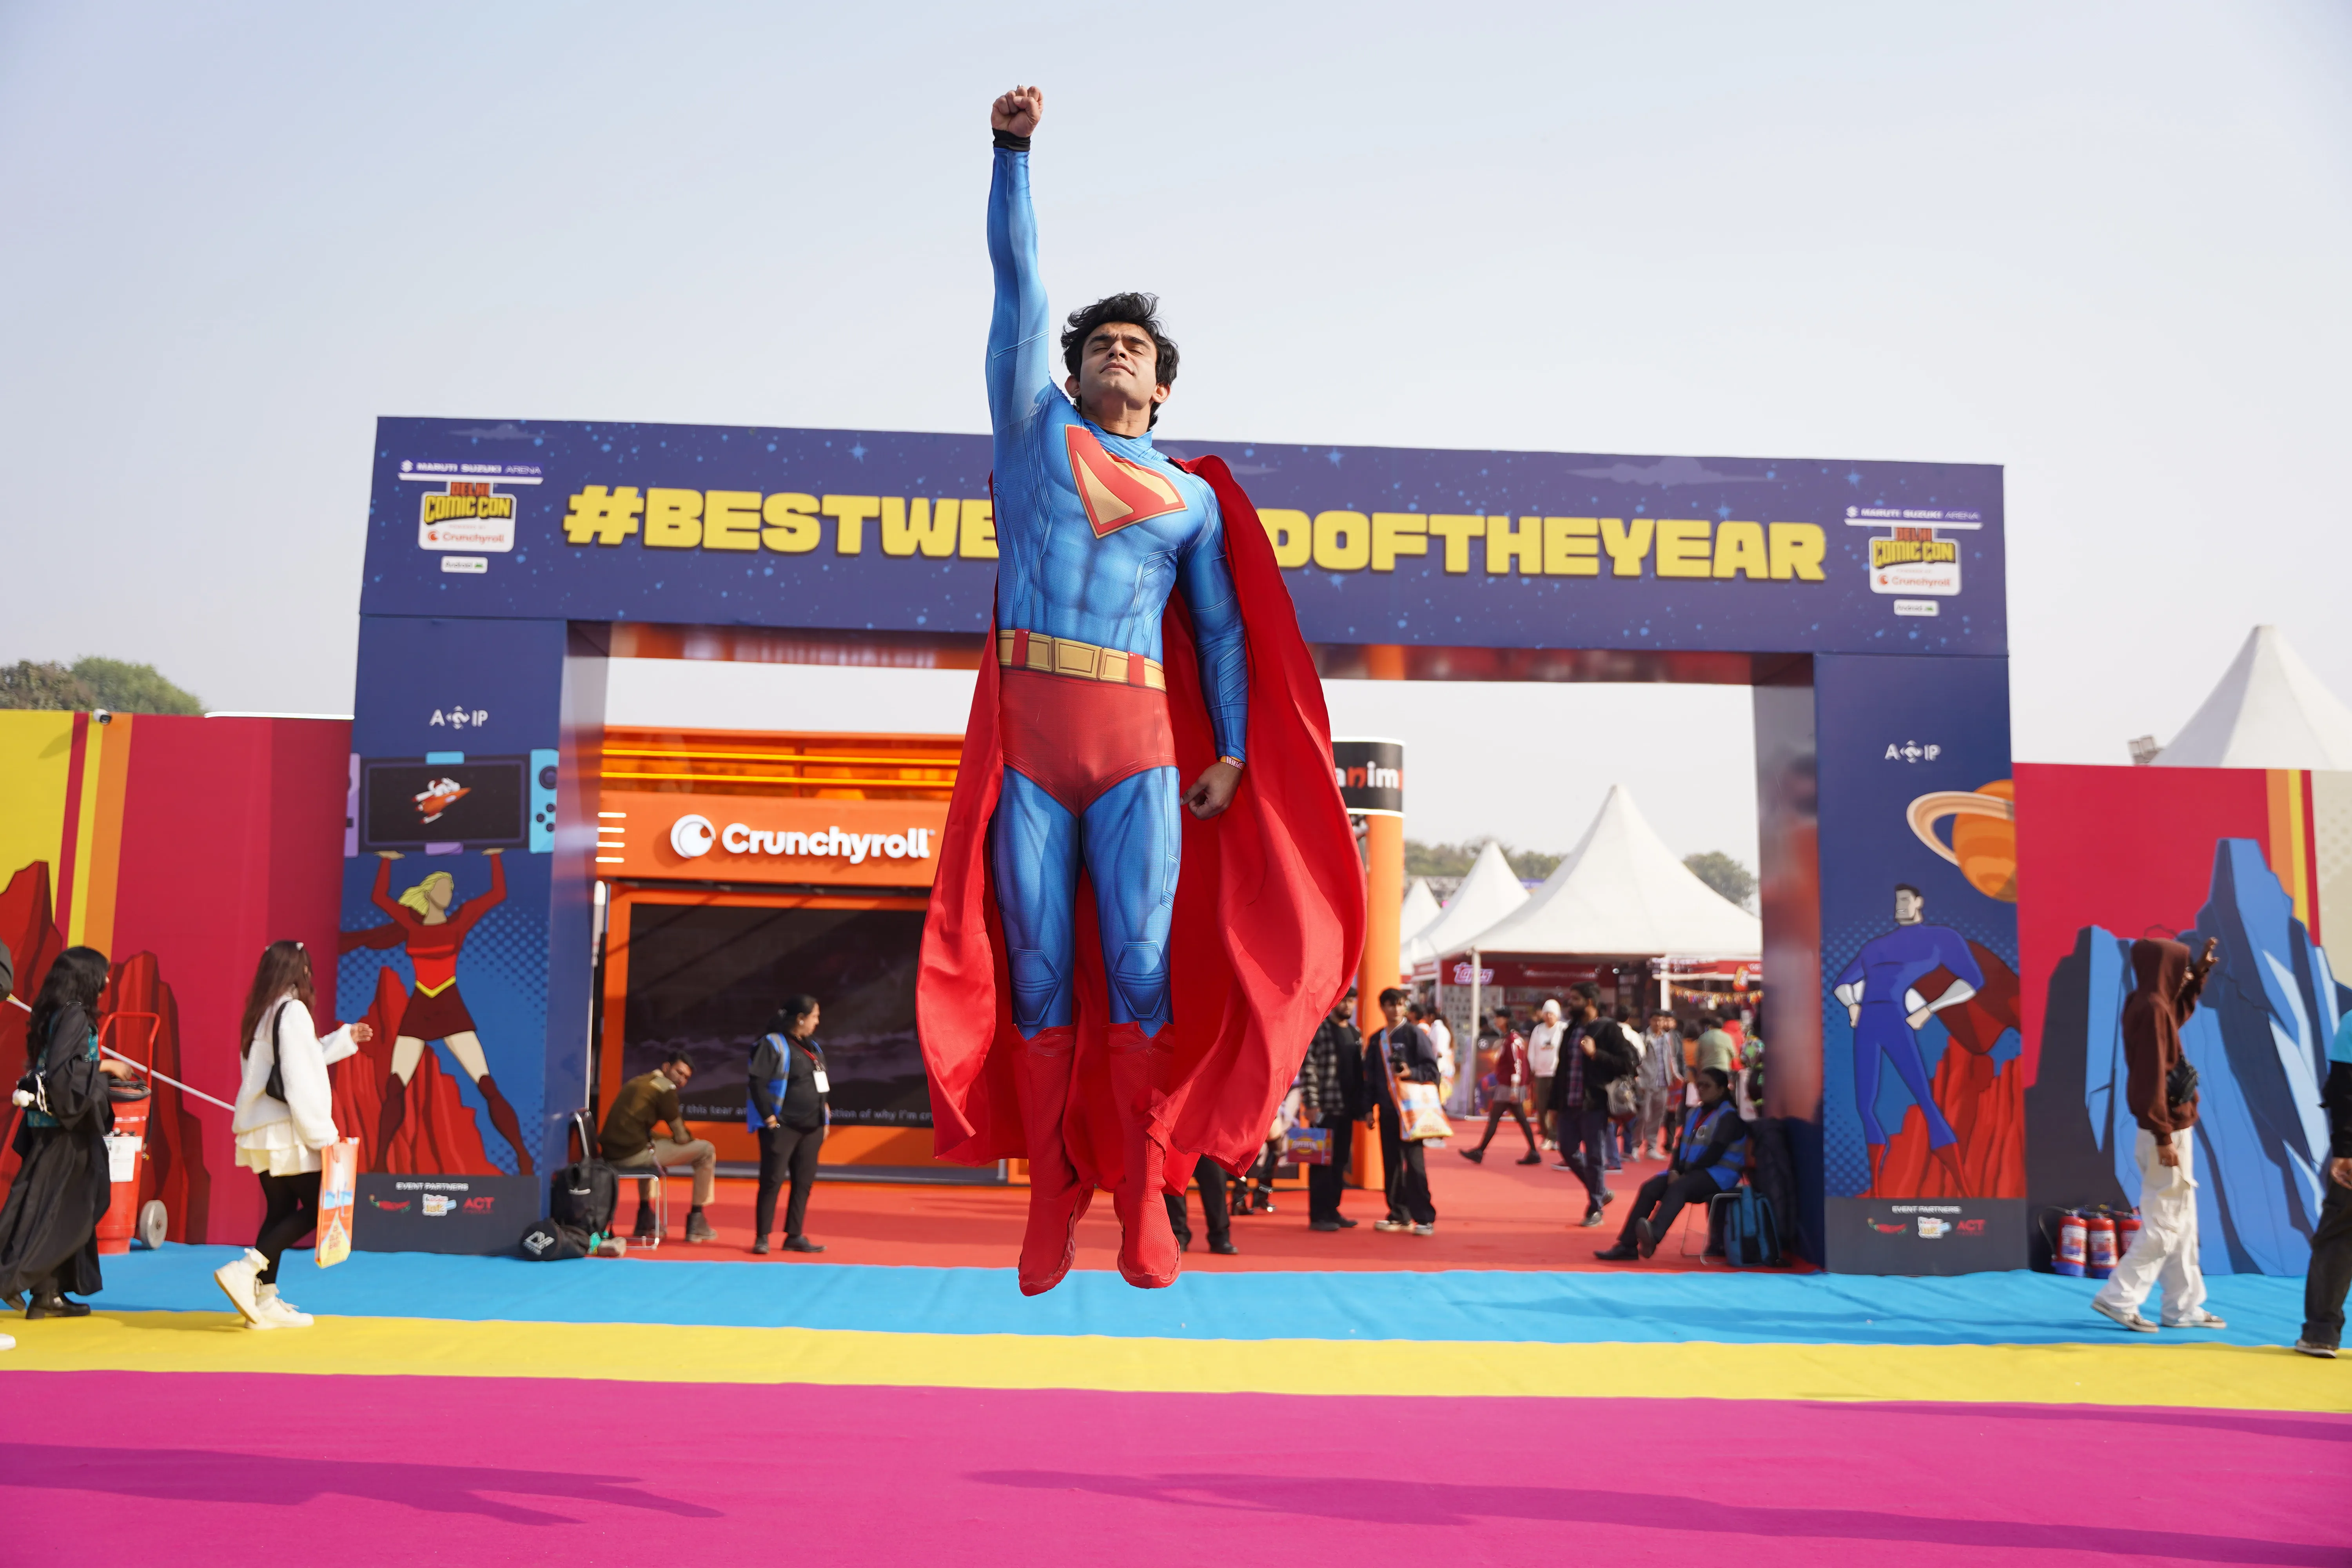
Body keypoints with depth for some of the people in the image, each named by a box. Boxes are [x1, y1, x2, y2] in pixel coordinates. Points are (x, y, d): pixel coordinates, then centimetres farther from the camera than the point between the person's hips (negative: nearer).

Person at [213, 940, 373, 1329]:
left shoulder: (260, 1015, 13)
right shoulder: (292, 1012, -13)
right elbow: (301, 1081, -18)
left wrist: (345, 1039, 31)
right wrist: (322, 1134, -15)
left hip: (261, 1132, 9)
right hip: (287, 1132, -9)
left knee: (280, 1210, 10)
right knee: (316, 1209, -4)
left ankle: (265, 1300, 9)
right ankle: (245, 1270, -14)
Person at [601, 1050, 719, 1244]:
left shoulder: (637, 1082, 22)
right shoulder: (666, 1088, -3)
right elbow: (681, 1138, -4)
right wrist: (692, 1139, 18)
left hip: (611, 1154, 9)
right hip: (634, 1154, -9)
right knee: (706, 1151, 2)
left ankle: (644, 1217, 40)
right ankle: (696, 1222, 8)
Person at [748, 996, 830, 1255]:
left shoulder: (814, 1048, 14)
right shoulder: (773, 1044, -9)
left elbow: (824, 1086, 20)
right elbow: (758, 1083, -14)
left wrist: (826, 1118, 14)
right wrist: (769, 1118, -17)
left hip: (811, 1128, 7)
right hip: (782, 1127, -7)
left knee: (804, 1182, 7)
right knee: (773, 1181, -4)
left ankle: (795, 1236, 15)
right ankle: (762, 1237, 4)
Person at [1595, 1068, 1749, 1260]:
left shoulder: (1729, 1116, -7)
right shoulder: (1693, 1113, 17)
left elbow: (1715, 1153, -16)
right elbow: (1683, 1146, 13)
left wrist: (1684, 1174, -16)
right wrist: (1674, 1171, -6)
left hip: (1719, 1174, -7)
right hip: (1690, 1173, 7)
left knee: (1678, 1187, -35)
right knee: (1650, 1188, -15)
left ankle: (1653, 1236, -59)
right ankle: (1627, 1245, -21)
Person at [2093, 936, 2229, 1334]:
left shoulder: (2153, 1004, 11)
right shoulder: (2151, 1008, -18)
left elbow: (2180, 1012, 36)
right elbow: (2151, 1078, -22)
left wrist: (2200, 971, 25)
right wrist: (2164, 1137, -22)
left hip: (2170, 1129, 10)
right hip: (2168, 1132, -10)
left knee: (2181, 1222, 14)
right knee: (2164, 1224, -5)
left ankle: (2184, 1308, 19)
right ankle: (2118, 1298, -3)